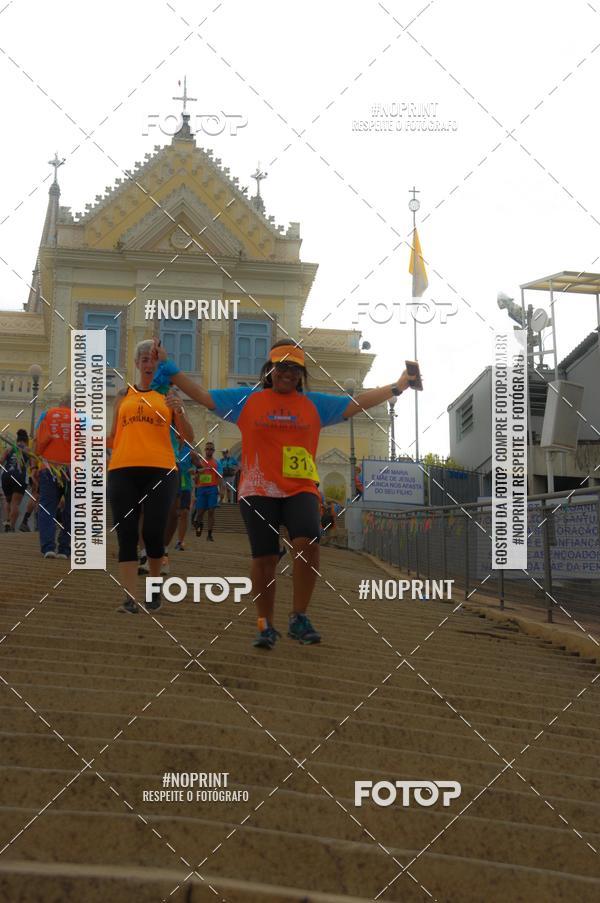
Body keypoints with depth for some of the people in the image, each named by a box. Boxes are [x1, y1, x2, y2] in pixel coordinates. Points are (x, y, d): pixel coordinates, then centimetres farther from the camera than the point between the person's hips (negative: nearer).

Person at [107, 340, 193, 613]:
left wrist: (179, 411, -10)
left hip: (160, 470, -2)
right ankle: (130, 598, -4)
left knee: (152, 532, -6)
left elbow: (189, 438, 6)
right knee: (126, 534, -3)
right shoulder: (125, 396, 18)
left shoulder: (168, 395, 12)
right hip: (123, 470, 2)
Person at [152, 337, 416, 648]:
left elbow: (358, 402, 13)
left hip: (301, 490, 0)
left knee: (307, 544, -23)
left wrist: (397, 387, 7)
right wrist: (168, 367, 4)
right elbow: (202, 394, 9)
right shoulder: (246, 400, 9)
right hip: (259, 491, 0)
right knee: (264, 559, 0)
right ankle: (266, 626, 15)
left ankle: (299, 618, -8)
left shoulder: (315, 404, 12)